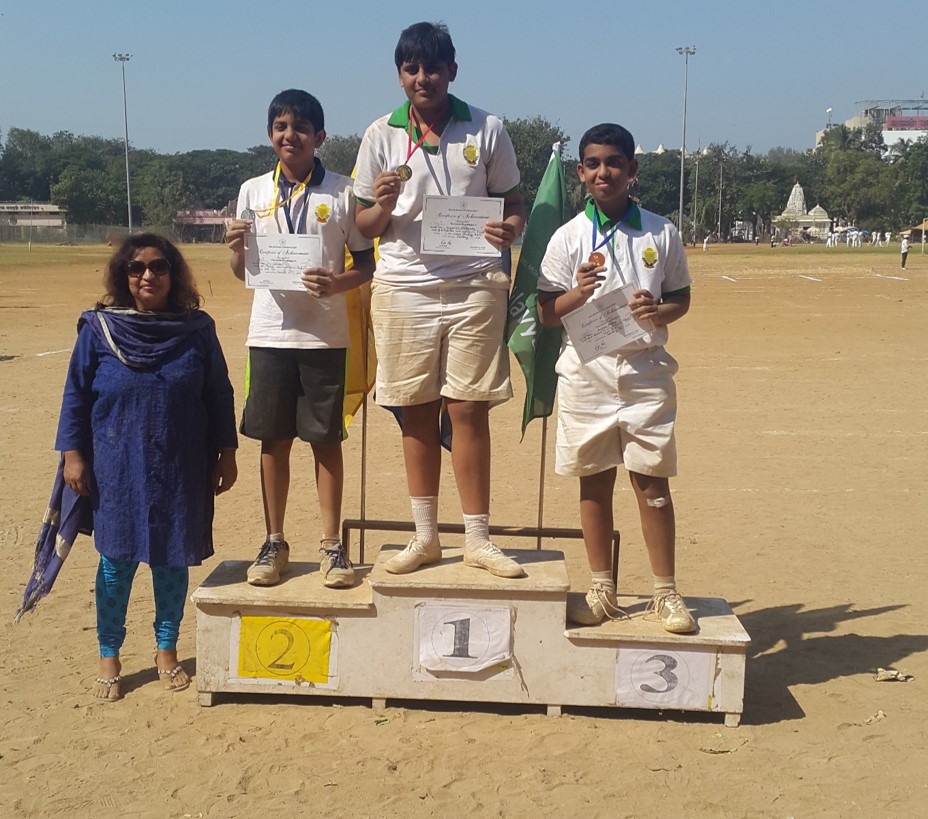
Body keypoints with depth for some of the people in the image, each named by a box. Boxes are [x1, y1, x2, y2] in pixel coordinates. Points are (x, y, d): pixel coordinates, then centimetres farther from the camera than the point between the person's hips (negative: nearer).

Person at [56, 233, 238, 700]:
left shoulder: (197, 329, -1)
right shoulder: (98, 329, -3)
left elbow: (219, 396, 5)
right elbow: (76, 395, 1)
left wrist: (226, 454, 4)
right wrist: (73, 455, -3)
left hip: (181, 470, 1)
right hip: (118, 469, -1)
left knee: (173, 560, 9)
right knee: (116, 559, 5)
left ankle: (167, 651, 26)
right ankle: (108, 656, 22)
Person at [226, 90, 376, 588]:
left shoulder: (342, 192, 0)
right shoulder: (253, 191, 7)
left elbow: (367, 263, 3)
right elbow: (242, 272, 11)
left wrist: (338, 283, -16)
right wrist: (237, 247, -11)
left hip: (325, 335, -2)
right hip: (270, 333, 2)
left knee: (326, 439, 4)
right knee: (273, 439, 7)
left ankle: (332, 545, 14)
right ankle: (274, 543, 18)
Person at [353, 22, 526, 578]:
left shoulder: (487, 130, 4)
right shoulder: (381, 136, 5)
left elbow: (513, 202, 9)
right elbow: (364, 227, 9)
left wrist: (510, 229, -14)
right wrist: (383, 207, -14)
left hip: (474, 287, -1)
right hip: (405, 289, 1)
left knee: (469, 411, -1)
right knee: (417, 413, 7)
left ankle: (478, 540, 10)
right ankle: (425, 537, 19)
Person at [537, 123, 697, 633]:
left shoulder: (661, 233, 5)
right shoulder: (568, 237, 3)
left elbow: (681, 298, 12)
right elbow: (546, 315, 3)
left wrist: (660, 311, -10)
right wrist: (580, 292, -16)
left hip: (645, 367, 0)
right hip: (586, 370, 0)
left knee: (651, 480, 0)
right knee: (595, 480, 7)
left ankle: (665, 592, 12)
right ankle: (601, 590, 19)